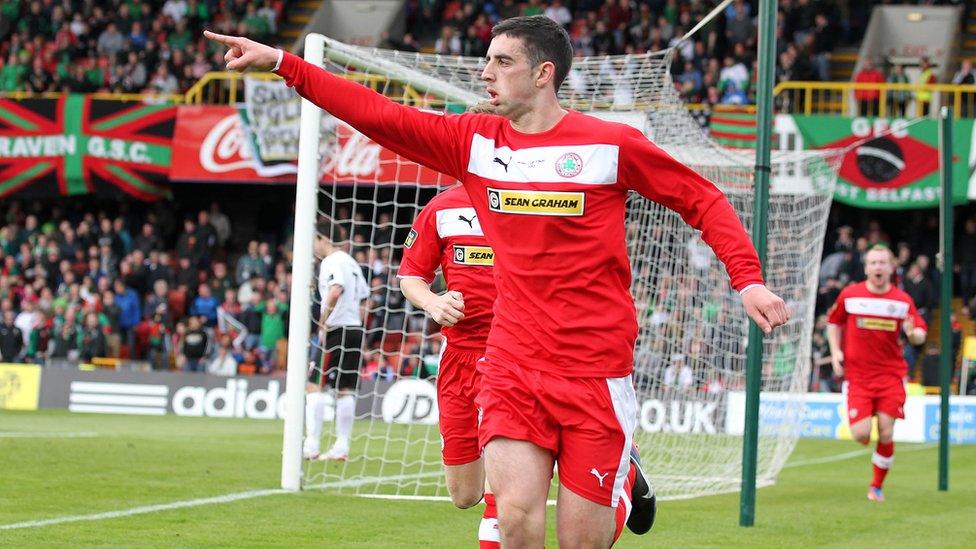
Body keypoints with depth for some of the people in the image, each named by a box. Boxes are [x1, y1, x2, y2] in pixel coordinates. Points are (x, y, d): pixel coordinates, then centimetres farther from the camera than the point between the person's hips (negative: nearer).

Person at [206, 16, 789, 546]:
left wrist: (748, 279, -8)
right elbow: (377, 113, 4)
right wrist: (281, 62, -2)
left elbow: (702, 199, 3)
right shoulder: (475, 141, 5)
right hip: (511, 366, 3)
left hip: (595, 372, -3)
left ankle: (626, 475, 32)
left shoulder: (611, 144, -5)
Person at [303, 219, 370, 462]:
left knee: (314, 385, -6)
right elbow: (363, 301, 21)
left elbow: (335, 290, -25)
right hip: (356, 329, 9)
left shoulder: (331, 261, -9)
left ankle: (311, 445, -10)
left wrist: (322, 323, -19)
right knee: (346, 389, 8)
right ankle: (342, 446, 7)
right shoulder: (351, 262, 19)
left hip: (337, 330, -9)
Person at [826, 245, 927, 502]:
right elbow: (834, 322, 16)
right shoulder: (849, 295, 0)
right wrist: (835, 352, 2)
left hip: (891, 374, 1)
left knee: (886, 434, -7)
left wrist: (913, 334, -23)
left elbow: (920, 334, 1)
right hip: (858, 375, -1)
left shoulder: (903, 300, 0)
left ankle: (877, 487, 13)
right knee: (861, 435, -13)